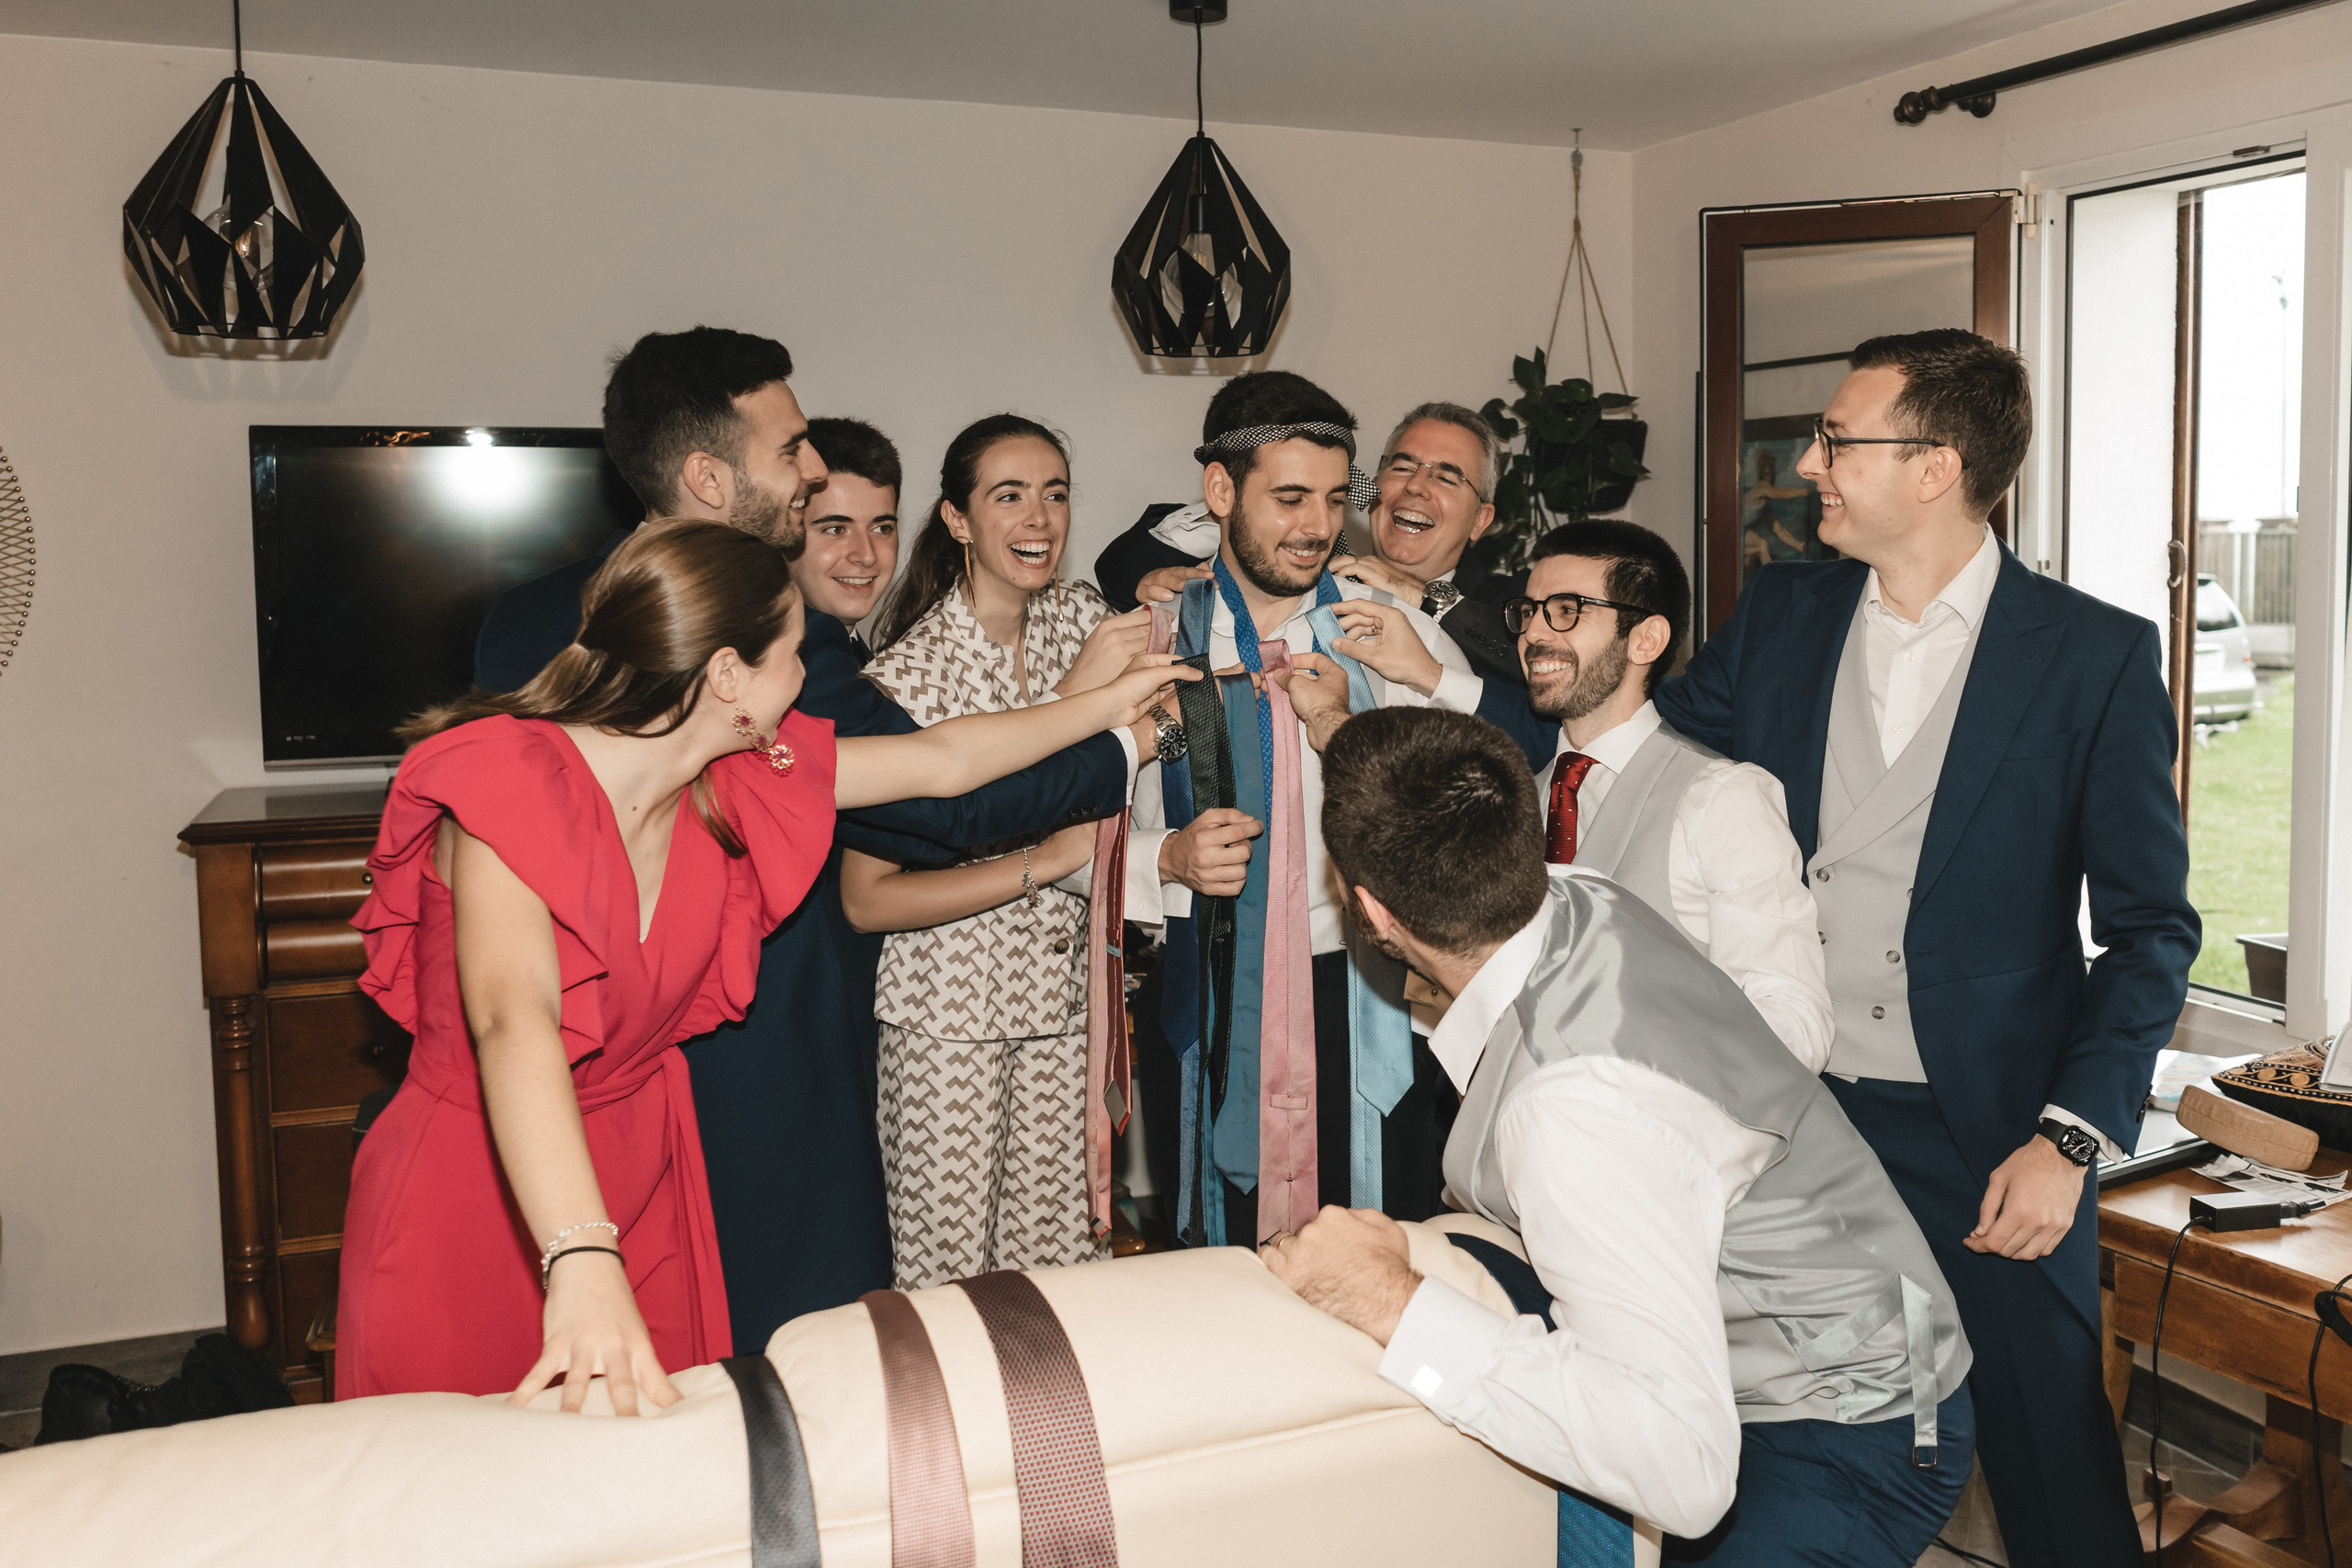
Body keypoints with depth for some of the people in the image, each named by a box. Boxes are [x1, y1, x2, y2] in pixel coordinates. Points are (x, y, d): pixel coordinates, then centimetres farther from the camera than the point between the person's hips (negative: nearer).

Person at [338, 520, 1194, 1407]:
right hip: (473, 1191, -5)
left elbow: (939, 760, 9)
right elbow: (514, 1021, -40)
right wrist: (580, 1263, -53)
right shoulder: (512, 782, -25)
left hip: (640, 1174, 6)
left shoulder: (733, 783, -4)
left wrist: (1103, 705, 18)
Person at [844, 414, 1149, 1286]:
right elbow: (865, 901, -15)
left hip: (1064, 987, 5)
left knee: (1060, 1267, 10)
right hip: (950, 1007, -5)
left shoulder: (1085, 619, 1)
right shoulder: (907, 673, -15)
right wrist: (1043, 862, -20)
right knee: (945, 1288, 5)